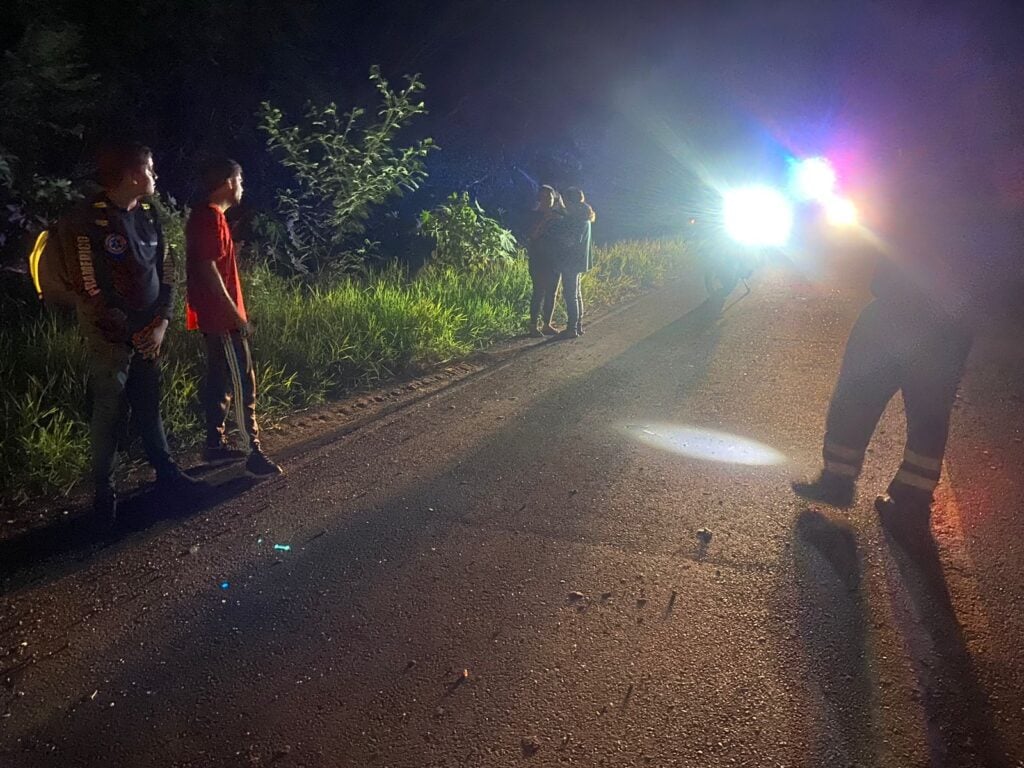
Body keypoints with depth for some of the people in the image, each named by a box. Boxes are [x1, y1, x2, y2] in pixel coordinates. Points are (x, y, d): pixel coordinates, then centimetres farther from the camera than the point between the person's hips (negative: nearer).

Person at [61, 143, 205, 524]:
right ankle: (103, 493, 14)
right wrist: (128, 334, -10)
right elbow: (89, 287, -15)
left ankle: (166, 473, 25)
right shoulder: (87, 219, -13)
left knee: (150, 405, 14)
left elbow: (166, 273, 10)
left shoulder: (148, 215, 9)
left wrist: (161, 324, -1)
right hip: (110, 336, -6)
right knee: (110, 413, 1)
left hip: (148, 333, 6)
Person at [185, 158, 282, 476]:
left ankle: (215, 444, 22)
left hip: (214, 316, 10)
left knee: (220, 380, 15)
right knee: (242, 382, -7)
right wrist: (236, 314, -20)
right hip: (222, 317, -10)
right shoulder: (212, 217, -17)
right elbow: (209, 269, -22)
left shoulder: (204, 216, 15)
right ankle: (254, 452, -2)